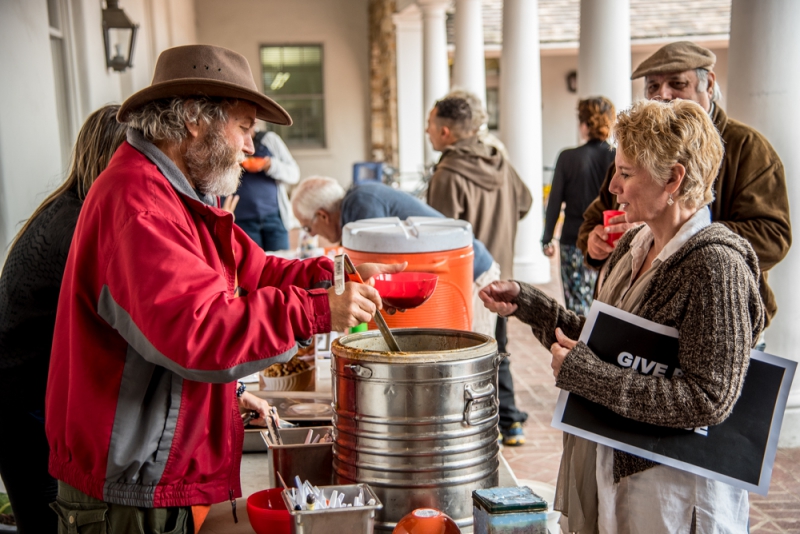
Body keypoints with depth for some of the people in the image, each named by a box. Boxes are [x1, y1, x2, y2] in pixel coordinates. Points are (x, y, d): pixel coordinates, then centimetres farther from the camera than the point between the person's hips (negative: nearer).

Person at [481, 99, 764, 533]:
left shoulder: (714, 264, -21)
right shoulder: (633, 245, 4)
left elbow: (709, 401, -25)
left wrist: (584, 373, -25)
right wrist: (526, 303, 3)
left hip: (672, 484, -7)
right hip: (609, 463, 8)